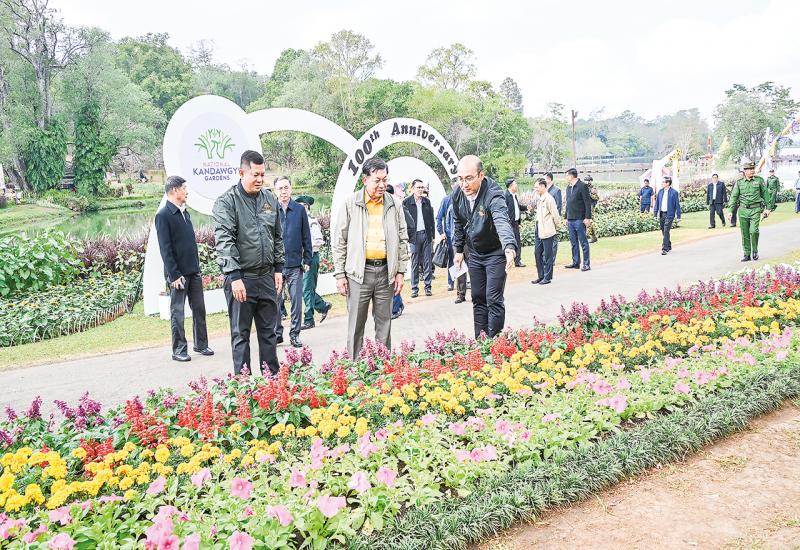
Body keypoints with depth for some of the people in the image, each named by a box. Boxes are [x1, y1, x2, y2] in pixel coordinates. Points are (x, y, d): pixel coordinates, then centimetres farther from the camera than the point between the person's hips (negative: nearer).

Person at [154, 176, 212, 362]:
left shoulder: (184, 212, 13)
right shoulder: (163, 215, -12)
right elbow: (165, 249, -15)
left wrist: (197, 266, 15)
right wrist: (174, 275, -17)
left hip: (193, 270, 8)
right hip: (178, 273, -7)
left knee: (199, 309, 12)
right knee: (177, 312, 2)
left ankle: (201, 344, 23)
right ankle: (179, 350, 10)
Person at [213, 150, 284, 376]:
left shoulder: (270, 199, 10)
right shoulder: (226, 202, -8)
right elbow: (224, 241, -15)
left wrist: (279, 268, 12)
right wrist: (235, 276, -21)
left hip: (267, 277, 5)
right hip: (240, 278, -5)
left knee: (268, 332, 12)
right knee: (241, 334, 4)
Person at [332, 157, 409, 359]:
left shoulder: (394, 204, 6)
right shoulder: (351, 204, -1)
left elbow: (403, 240, 11)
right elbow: (339, 241, 0)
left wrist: (400, 271, 5)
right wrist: (340, 274, -3)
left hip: (386, 272, 3)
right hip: (359, 272, -2)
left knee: (384, 323, 11)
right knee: (356, 324, 2)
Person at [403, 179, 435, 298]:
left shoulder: (427, 201, 11)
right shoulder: (406, 202, -1)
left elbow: (431, 219, 13)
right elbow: (405, 220, -2)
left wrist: (432, 235, 8)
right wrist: (407, 236, -7)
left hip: (426, 234, 3)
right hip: (414, 235, -3)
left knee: (428, 262, 3)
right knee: (414, 263, 1)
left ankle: (428, 287, 9)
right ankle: (414, 288, 7)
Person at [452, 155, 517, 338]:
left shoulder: (493, 194, -29)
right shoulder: (458, 194, -9)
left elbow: (502, 222, -47)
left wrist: (510, 248, -63)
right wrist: (458, 250, 12)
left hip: (495, 253, -6)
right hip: (475, 254, 6)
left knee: (494, 299, -8)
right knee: (478, 299, 12)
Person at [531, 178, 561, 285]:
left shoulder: (549, 199, -15)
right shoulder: (540, 199, 11)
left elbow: (555, 215, -12)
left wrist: (557, 227, -2)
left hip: (547, 232, -9)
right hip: (539, 231, 9)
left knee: (547, 255, 0)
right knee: (537, 253, 11)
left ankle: (547, 277, 8)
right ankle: (541, 276, 21)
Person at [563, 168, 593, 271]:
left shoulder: (582, 186, -9)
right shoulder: (569, 187, 15)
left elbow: (588, 203, -12)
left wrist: (588, 218, -17)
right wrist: (567, 217, 20)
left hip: (580, 220, -8)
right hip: (570, 220, 8)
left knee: (583, 242, -3)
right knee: (573, 242, 11)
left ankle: (586, 264, 1)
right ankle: (576, 262, 18)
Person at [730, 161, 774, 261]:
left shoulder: (760, 180, 1)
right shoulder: (739, 182, 3)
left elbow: (766, 193, 7)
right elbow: (734, 197, 5)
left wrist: (768, 207, 5)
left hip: (755, 209, -2)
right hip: (743, 210, 2)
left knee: (753, 231, -15)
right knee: (745, 234, 4)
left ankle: (755, 250, 8)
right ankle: (747, 254, 14)